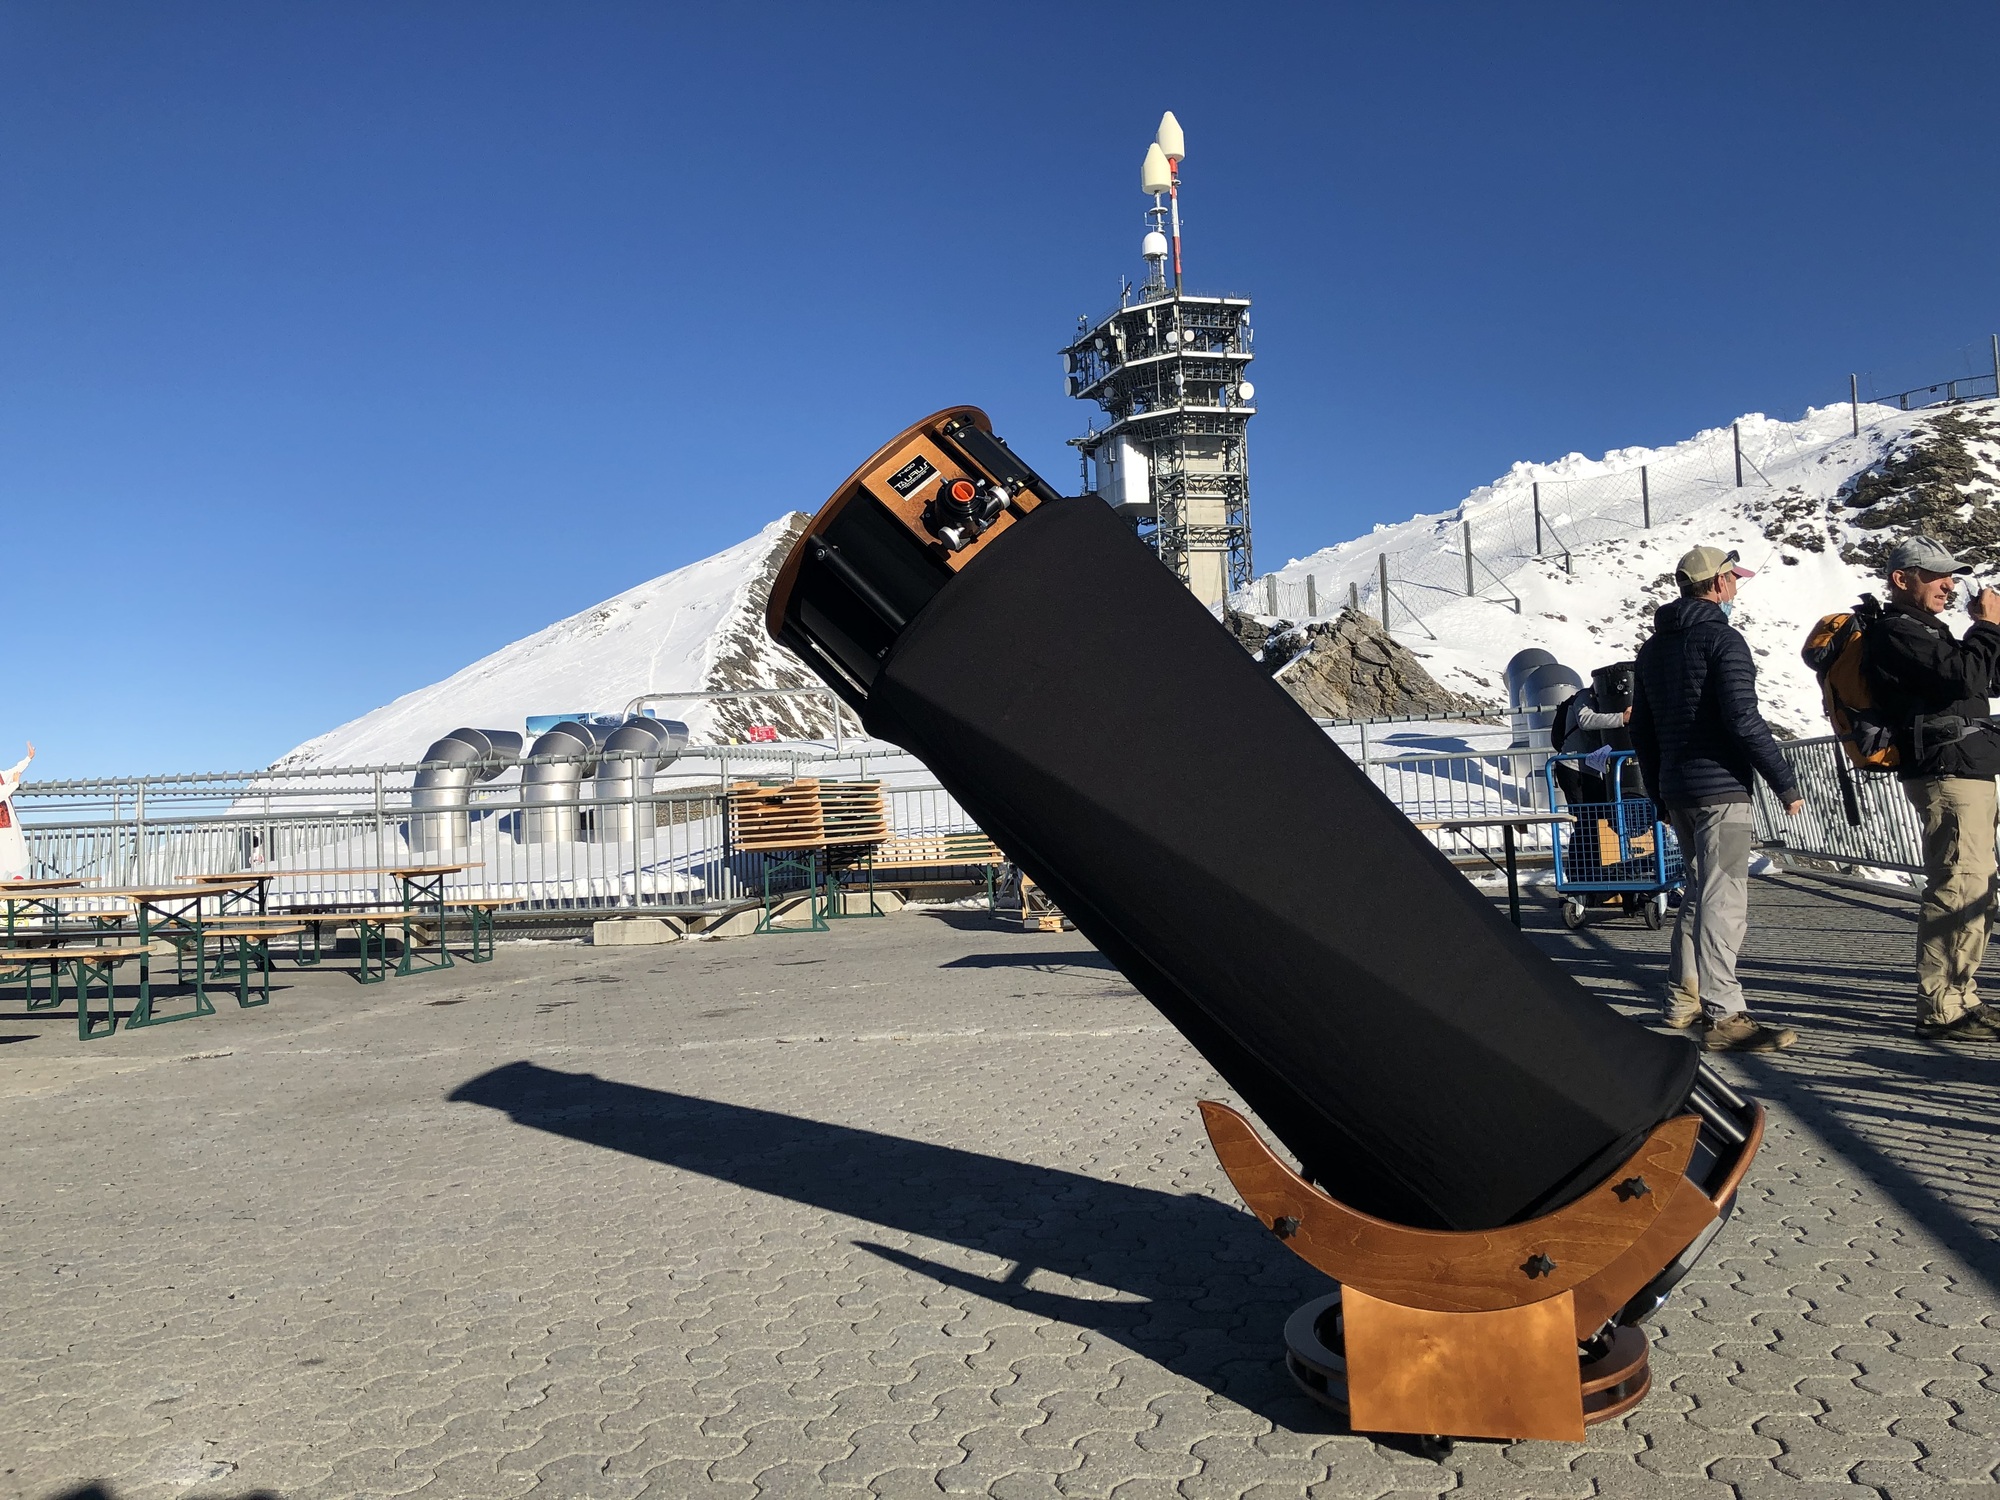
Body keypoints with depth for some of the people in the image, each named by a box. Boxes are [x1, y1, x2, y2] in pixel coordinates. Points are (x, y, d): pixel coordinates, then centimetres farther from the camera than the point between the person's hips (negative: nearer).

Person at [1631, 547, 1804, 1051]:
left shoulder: (1654, 647, 15)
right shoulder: (1720, 638, -10)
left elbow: (1641, 730, 18)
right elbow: (1744, 721, -18)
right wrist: (1785, 783, -12)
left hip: (1675, 788, 9)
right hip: (1720, 787, -9)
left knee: (1700, 891, 19)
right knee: (1724, 899, -10)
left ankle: (1683, 999, 24)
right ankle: (1723, 1016, -13)